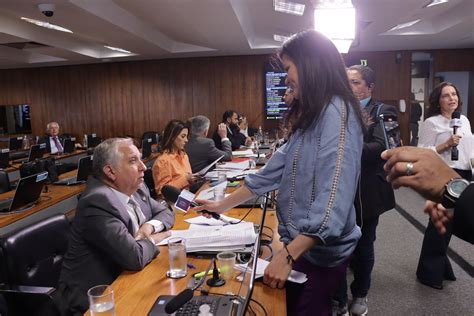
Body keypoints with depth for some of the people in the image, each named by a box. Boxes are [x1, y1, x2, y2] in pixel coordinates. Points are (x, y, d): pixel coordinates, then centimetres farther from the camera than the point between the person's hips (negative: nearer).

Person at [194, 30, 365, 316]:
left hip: (319, 251, -8)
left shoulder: (337, 113, -21)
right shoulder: (312, 115, 10)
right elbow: (277, 167, 10)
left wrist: (287, 254, -28)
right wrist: (224, 205, 12)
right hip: (300, 242, 8)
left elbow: (333, 201, -28)